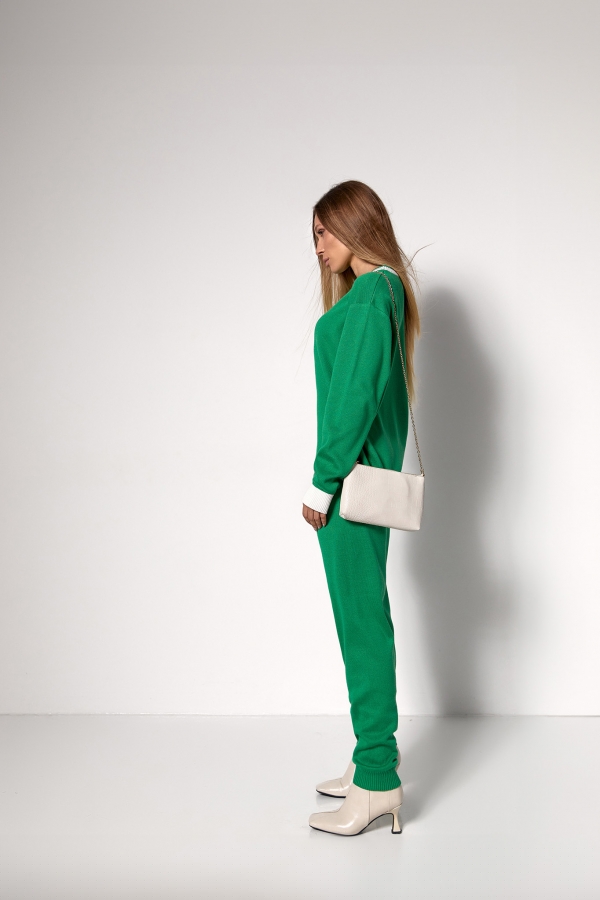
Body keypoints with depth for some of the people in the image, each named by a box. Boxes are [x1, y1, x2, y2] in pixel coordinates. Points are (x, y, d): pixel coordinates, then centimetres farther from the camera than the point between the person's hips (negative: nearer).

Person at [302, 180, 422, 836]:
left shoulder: (370, 294, -13)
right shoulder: (382, 289, 17)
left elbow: (356, 394, -20)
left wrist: (323, 480, -16)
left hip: (353, 477, -10)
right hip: (367, 474, 10)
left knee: (361, 617, -6)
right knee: (363, 615, 14)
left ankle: (377, 781, 2)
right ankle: (375, 760, 24)